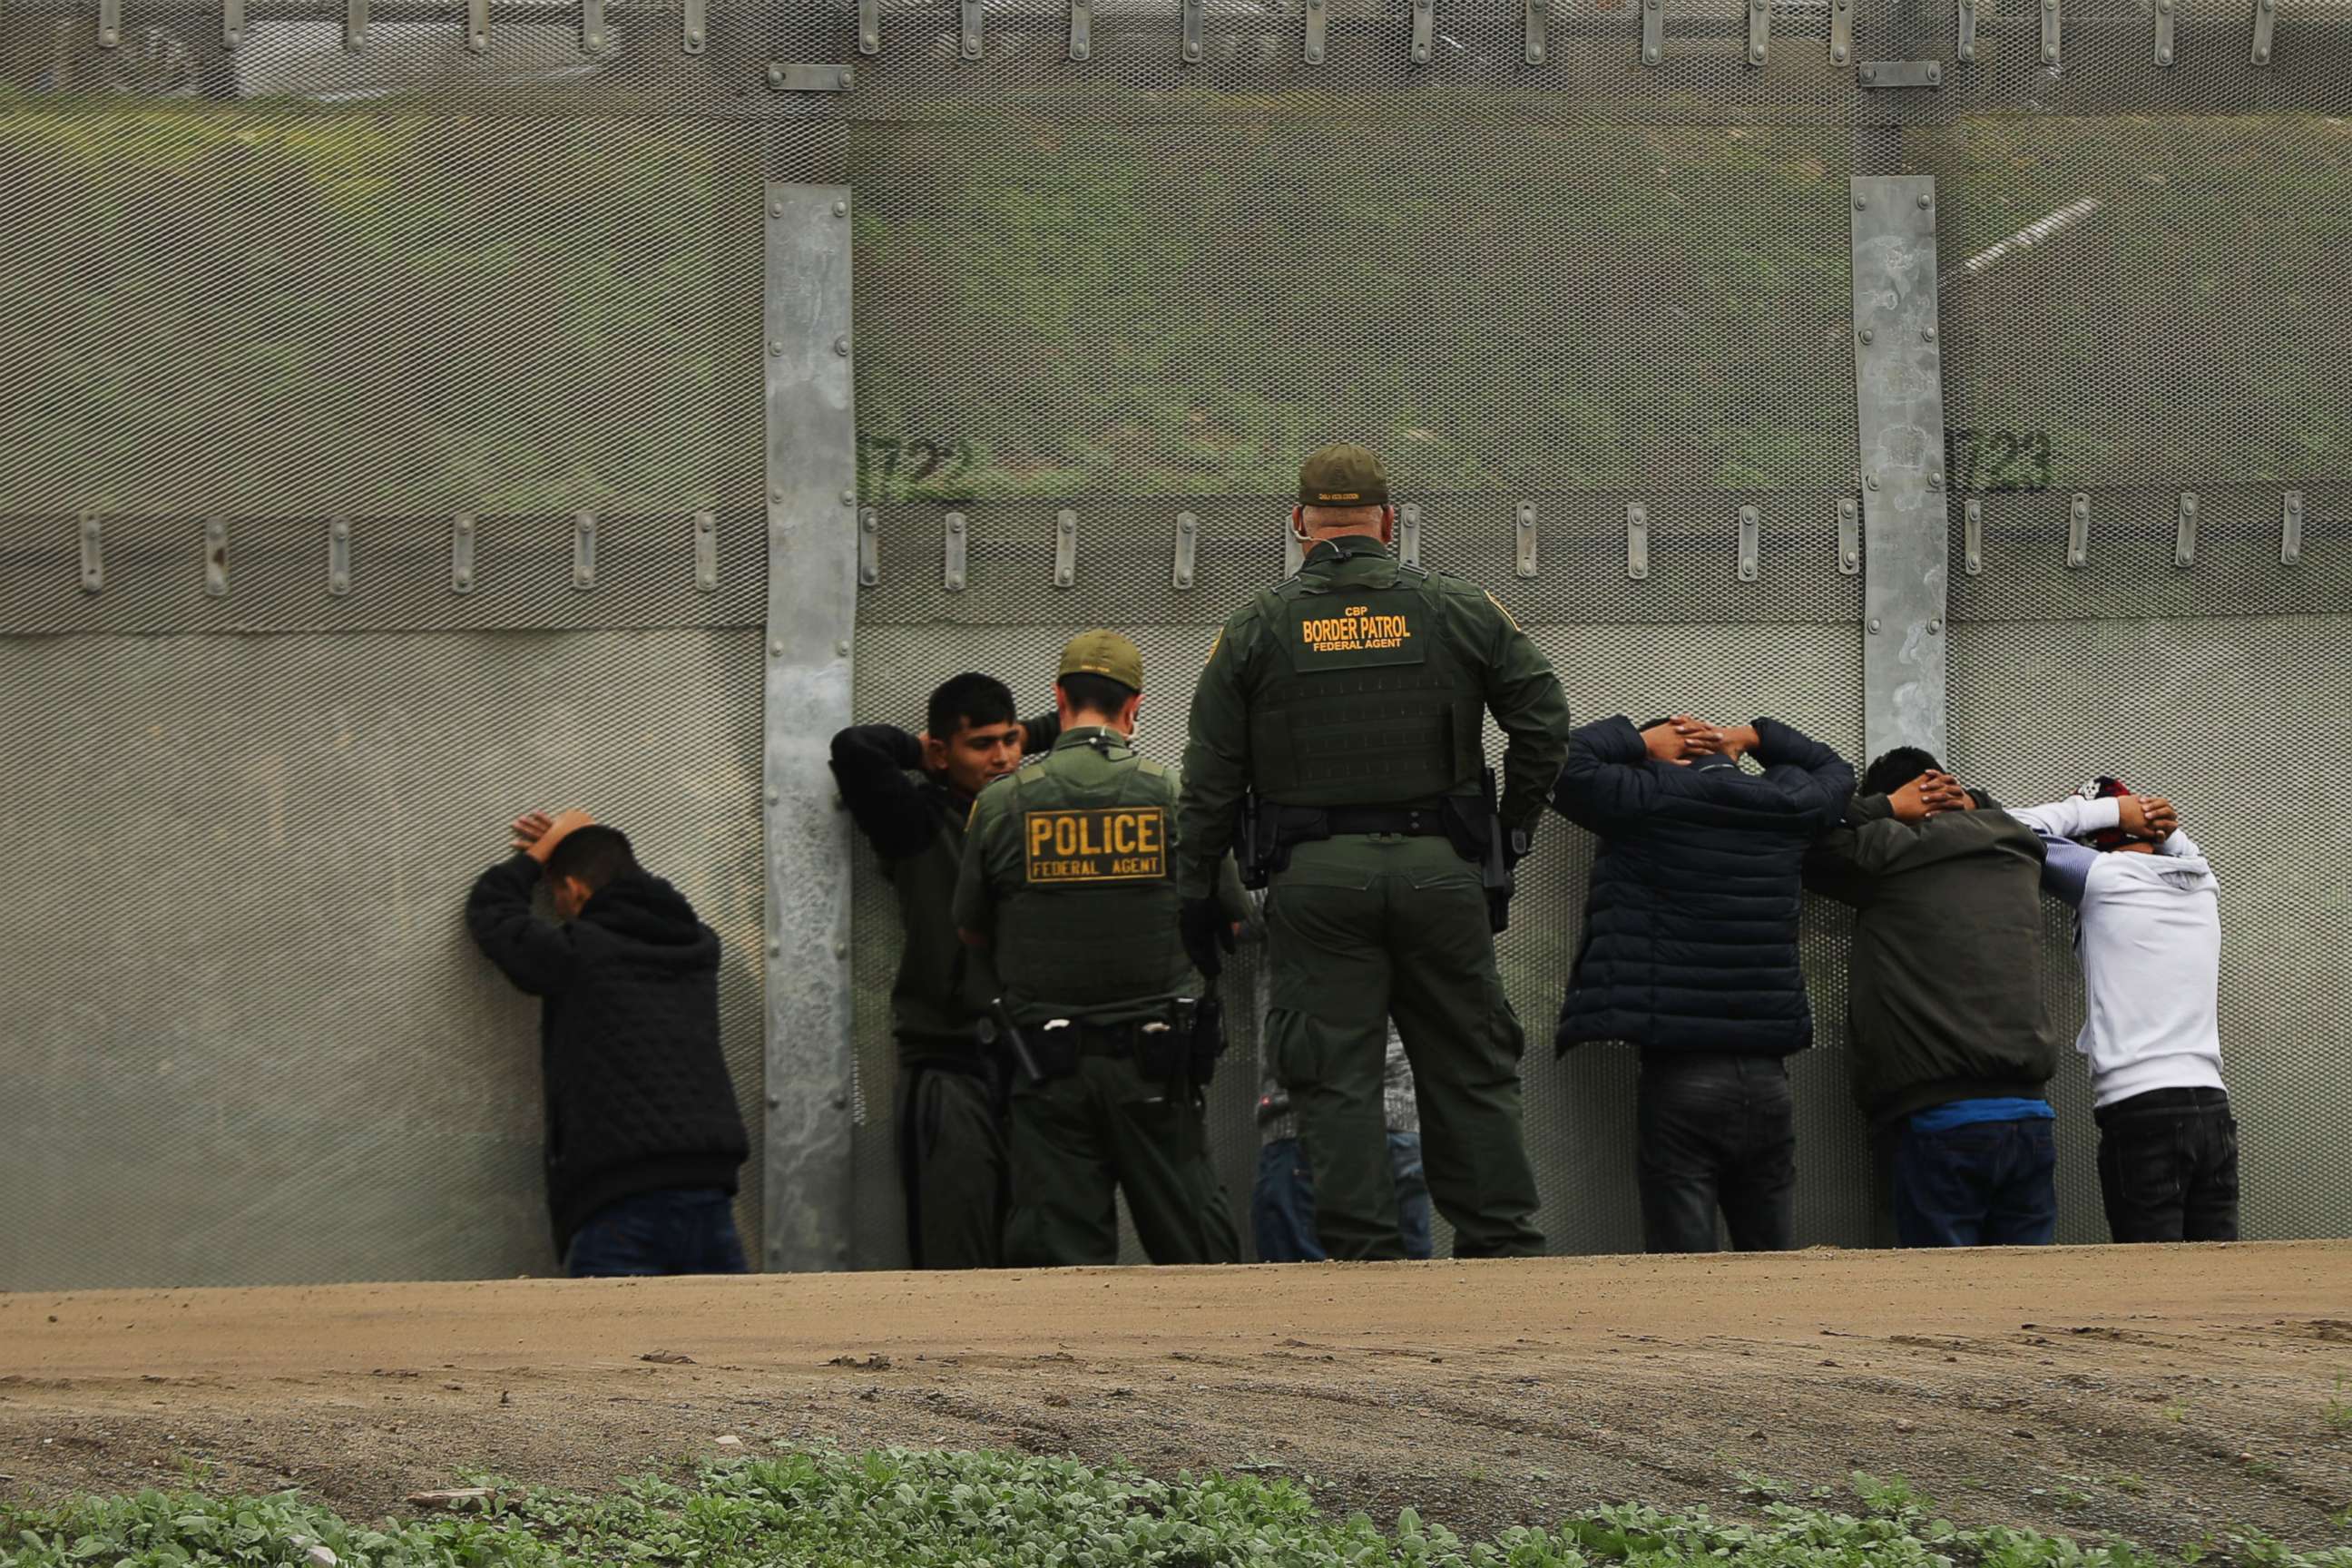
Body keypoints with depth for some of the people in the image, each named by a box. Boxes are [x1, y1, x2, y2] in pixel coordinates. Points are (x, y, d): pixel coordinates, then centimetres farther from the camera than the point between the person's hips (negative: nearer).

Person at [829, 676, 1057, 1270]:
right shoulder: (920, 819, 4)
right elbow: (854, 749, -9)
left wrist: (1028, 735, 14)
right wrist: (919, 752, 7)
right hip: (951, 1063, -4)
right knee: (957, 1261, -11)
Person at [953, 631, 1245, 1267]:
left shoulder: (1001, 802, -2)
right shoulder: (1173, 795, -3)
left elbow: (971, 930, 9)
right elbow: (1227, 920, 7)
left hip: (1048, 1066, 0)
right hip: (1156, 1061, 0)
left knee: (1059, 1247, 2)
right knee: (1192, 1246, 7)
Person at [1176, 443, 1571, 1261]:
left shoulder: (1258, 626, 2)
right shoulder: (1458, 609, 5)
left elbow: (1211, 773, 2)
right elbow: (1544, 719, 5)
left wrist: (1196, 888, 8)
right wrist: (1510, 830, 15)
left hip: (1315, 879, -1)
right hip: (1440, 870, 1)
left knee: (1335, 1078, 2)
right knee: (1471, 1069, 9)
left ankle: (1364, 1251, -3)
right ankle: (1503, 1244, 9)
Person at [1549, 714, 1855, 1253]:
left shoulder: (1653, 799, -3)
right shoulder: (1787, 807, 12)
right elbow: (1836, 771, 34)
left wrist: (1640, 743, 13)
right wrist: (1753, 737, 28)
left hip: (1679, 1081, -4)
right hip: (1768, 1079, 4)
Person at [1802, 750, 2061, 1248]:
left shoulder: (1889, 855, -2)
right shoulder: (2019, 854, 15)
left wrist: (1883, 808, 11)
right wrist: (1967, 801, 20)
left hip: (1942, 1120, -5)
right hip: (2031, 1118, 5)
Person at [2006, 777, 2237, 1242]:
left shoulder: (2104, 877, -1)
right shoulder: (2203, 884, 14)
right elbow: (2186, 852, 38)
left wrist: (2107, 810, 12)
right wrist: (2164, 828, 17)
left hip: (2140, 1114, -5)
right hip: (2213, 1110, 5)